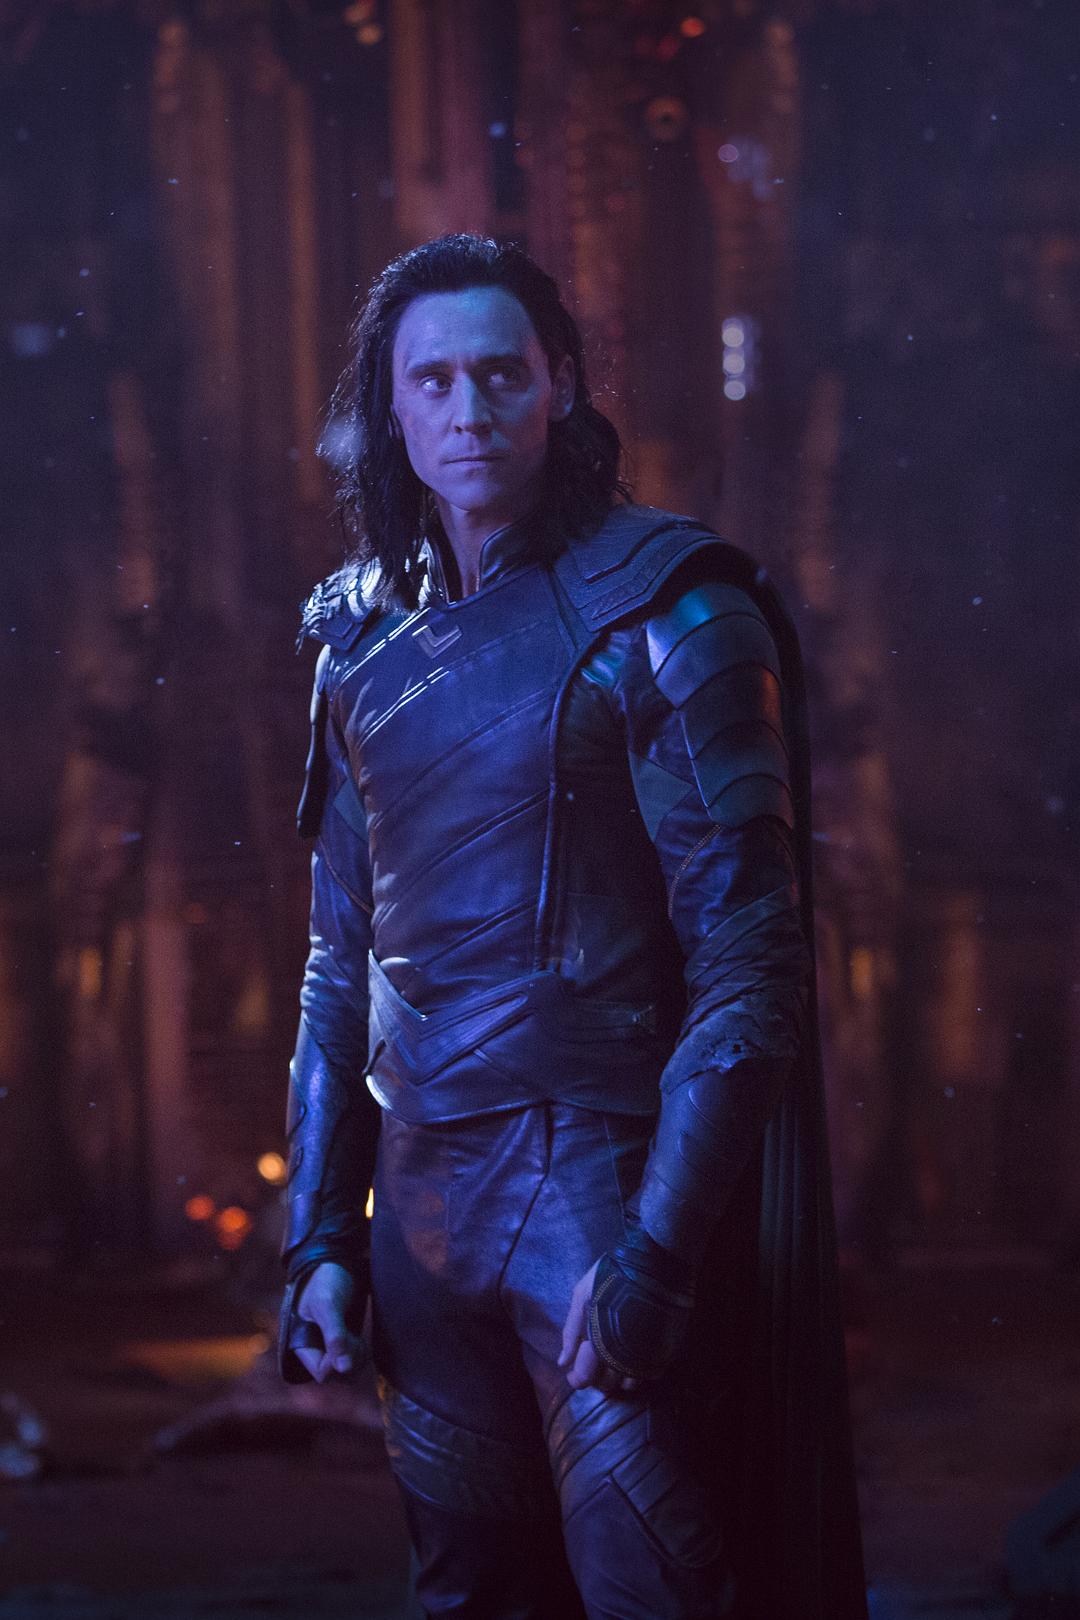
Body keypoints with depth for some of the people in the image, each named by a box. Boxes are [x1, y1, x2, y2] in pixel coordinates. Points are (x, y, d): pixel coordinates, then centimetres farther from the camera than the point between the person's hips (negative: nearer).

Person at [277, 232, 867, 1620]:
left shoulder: (664, 615, -8)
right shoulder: (368, 640, 11)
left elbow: (748, 966, -13)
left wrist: (658, 1245, -20)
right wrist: (318, 1236, 10)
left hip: (600, 1176, -6)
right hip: (423, 1194, 6)